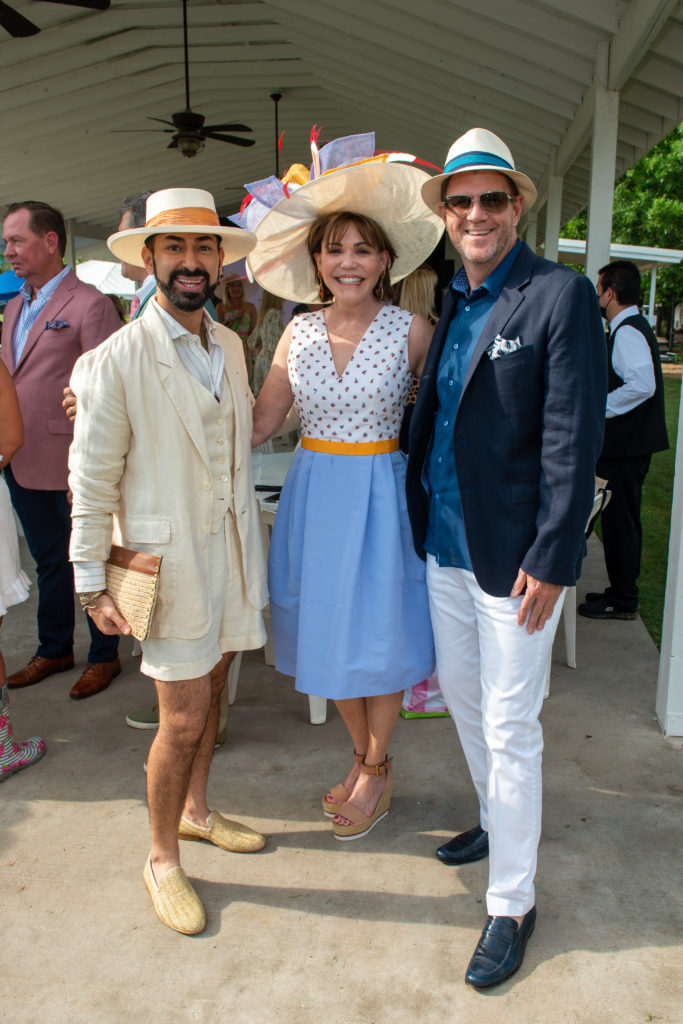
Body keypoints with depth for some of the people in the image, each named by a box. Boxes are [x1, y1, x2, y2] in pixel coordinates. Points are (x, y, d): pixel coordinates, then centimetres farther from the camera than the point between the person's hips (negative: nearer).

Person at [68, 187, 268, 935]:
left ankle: (195, 810, 42)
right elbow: (92, 480, -10)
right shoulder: (117, 360, -13)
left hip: (230, 548, 6)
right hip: (167, 559, -6)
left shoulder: (230, 346, 7)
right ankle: (162, 860, 23)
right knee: (183, 717, 0)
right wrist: (92, 583, -9)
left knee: (210, 692, 19)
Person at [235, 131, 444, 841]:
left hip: (380, 496, -4)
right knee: (329, 637, 14)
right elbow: (256, 424, 2)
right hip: (314, 496, 4)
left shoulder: (410, 330, -7)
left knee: (374, 638, 7)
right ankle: (363, 759, 38)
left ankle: (377, 772, 32)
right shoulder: (298, 334, 3)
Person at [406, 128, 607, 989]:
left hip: (514, 554, -7)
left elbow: (573, 440, -16)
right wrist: (418, 520, 9)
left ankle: (512, 904, 22)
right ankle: (497, 821, 46)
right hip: (444, 544, 7)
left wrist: (550, 561, -18)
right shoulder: (450, 304, 10)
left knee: (510, 726, 3)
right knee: (462, 698, 21)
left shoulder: (560, 295, -11)